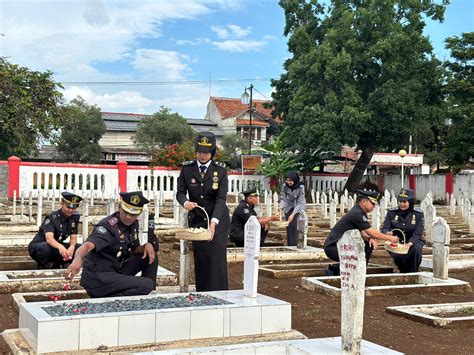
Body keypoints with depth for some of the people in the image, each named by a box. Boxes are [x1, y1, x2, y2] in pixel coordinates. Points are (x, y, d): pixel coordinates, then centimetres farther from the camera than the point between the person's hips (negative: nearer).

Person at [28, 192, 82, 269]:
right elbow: (49, 238, -37)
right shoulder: (52, 218, -22)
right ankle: (42, 267, -9)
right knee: (46, 248, -41)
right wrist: (60, 247, -60)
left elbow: (73, 238, -4)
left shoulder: (74, 218, -5)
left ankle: (56, 265, -1)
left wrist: (72, 247, -30)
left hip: (56, 247, 6)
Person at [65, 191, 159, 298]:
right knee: (148, 285, -18)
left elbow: (134, 250, 17)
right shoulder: (109, 226, -21)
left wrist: (147, 246, -6)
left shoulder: (133, 225, 4)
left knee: (151, 257, 4)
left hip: (116, 271, 9)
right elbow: (88, 245, -38)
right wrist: (78, 260, -60)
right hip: (98, 279, -9)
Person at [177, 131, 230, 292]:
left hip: (218, 221, -2)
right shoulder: (187, 169, -2)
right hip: (196, 220, 2)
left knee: (217, 259, -4)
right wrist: (185, 202, -26)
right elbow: (180, 192, -1)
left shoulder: (220, 170, -8)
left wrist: (214, 222, -29)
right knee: (200, 259, 1)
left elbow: (221, 198, -15)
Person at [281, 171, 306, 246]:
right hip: (288, 207, 3)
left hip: (299, 207, -3)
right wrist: (281, 208, -29)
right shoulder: (285, 186, -17)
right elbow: (283, 198, -10)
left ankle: (297, 245, -9)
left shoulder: (300, 187, -25)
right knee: (289, 226, -4)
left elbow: (300, 203, -24)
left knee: (296, 225, -15)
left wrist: (293, 214, -32)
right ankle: (290, 245, 1)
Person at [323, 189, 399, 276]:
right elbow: (372, 233, -18)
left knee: (369, 245, 3)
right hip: (333, 247, -10)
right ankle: (333, 270, -10)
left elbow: (361, 232, 16)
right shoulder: (357, 214, -19)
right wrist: (390, 238, -7)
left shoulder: (359, 213, 11)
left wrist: (369, 238, -5)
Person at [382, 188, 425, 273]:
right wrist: (387, 233, -32)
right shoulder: (391, 213, 1)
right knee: (397, 255, -33)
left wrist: (410, 243, -34)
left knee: (416, 248, -35)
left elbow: (417, 234, -12)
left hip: (413, 242, 0)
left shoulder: (418, 215, -4)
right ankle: (403, 270, 2)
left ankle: (412, 273, -14)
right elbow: (384, 228, -5)